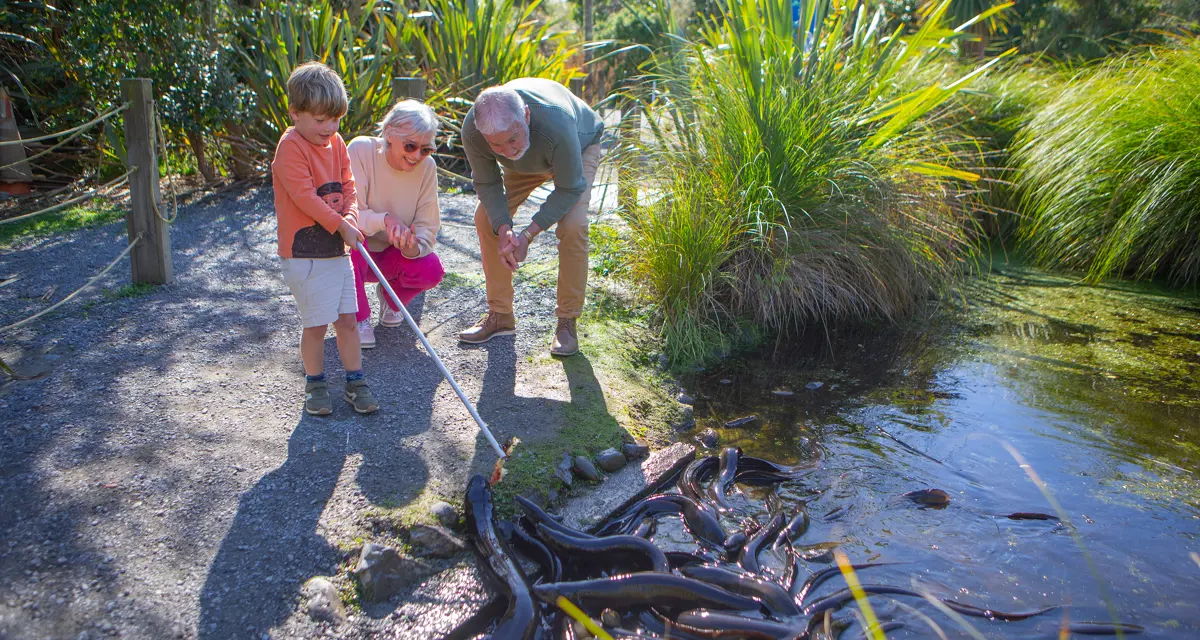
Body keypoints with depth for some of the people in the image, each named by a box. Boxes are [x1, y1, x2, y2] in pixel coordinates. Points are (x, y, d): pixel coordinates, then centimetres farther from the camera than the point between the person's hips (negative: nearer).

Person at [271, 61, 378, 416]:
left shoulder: (336, 143, 10)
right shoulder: (290, 147, -13)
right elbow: (304, 197, -20)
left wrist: (351, 216, -7)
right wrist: (340, 226, -18)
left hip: (337, 248, 7)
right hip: (305, 252, -7)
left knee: (347, 319, 10)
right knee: (315, 325, 1)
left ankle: (355, 382, 21)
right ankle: (315, 384, 19)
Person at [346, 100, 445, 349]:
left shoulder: (426, 166, -13)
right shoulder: (361, 150, -23)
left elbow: (427, 226, -12)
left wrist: (415, 247, -36)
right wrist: (384, 219, -45)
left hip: (392, 254, 3)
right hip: (355, 252, -2)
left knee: (431, 270, -27)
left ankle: (389, 295, 10)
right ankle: (359, 318, -13)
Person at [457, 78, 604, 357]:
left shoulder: (556, 123, -46)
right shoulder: (472, 132, -34)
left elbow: (570, 189, -31)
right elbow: (487, 184, -18)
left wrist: (528, 234, -36)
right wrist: (504, 229, -35)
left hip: (581, 146, -4)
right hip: (526, 162, 4)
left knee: (573, 226, -26)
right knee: (487, 217, -10)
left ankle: (568, 321, -10)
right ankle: (500, 315, 3)